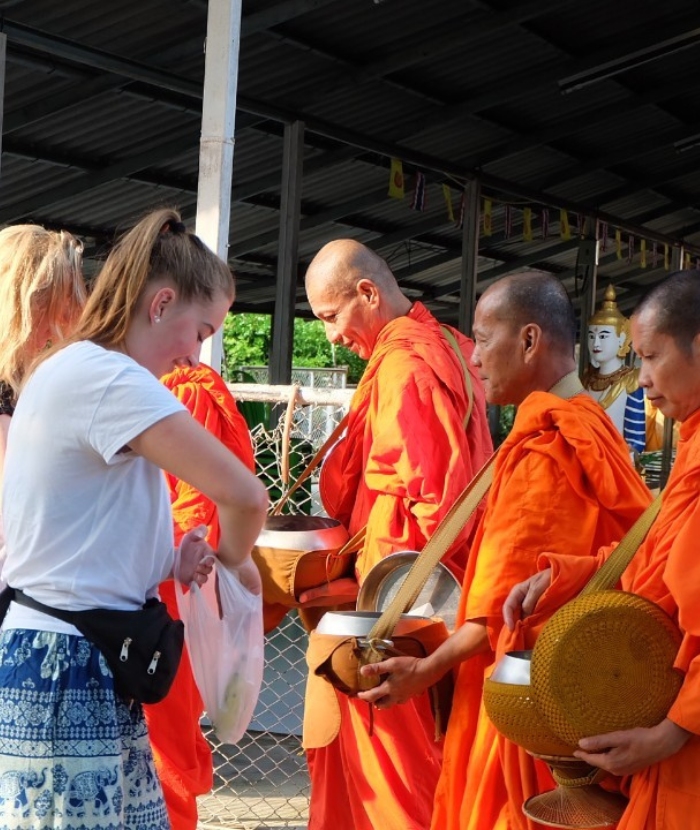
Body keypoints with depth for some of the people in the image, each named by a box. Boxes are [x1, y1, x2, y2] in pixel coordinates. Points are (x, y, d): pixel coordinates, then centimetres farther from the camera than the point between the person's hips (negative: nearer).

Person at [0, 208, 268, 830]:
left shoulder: (65, 370, 13)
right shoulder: (106, 376, -16)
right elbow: (244, 494, -23)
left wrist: (168, 566, 4)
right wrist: (233, 561, -2)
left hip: (68, 666, 10)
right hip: (66, 676, -10)